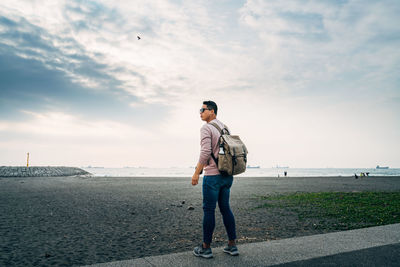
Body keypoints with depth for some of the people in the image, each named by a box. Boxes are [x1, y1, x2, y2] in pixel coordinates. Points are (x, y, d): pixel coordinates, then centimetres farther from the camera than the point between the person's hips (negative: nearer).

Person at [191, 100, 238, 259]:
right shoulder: (226, 128, 15)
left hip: (212, 175, -8)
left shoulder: (206, 128, -9)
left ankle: (206, 248, 10)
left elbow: (205, 152, -20)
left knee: (208, 210, 1)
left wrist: (196, 173, -15)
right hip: (227, 175, 8)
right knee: (225, 208, 13)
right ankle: (232, 245, 16)